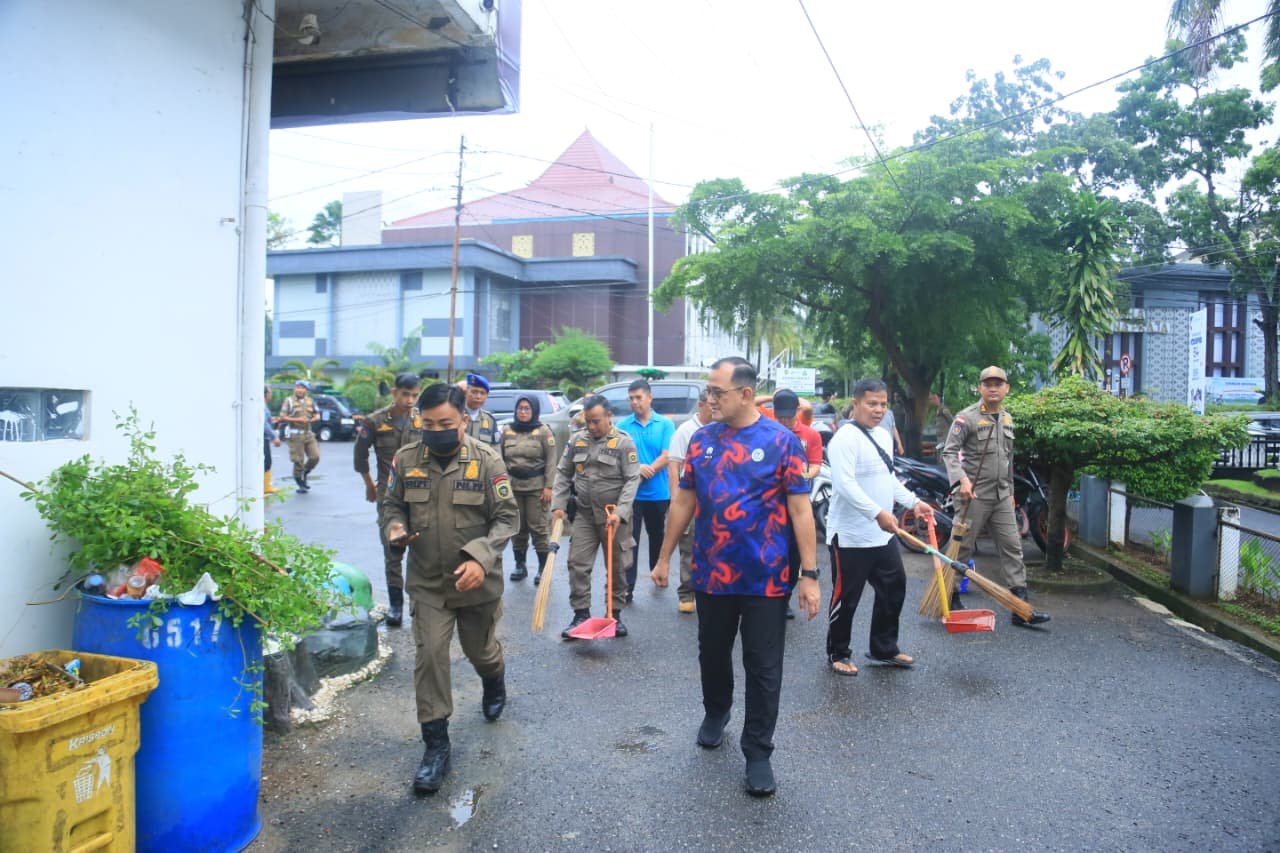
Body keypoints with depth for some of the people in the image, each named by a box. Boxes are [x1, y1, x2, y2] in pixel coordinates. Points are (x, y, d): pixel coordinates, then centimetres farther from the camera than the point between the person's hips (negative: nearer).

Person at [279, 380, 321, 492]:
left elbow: (317, 415, 16)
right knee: (298, 460, -2)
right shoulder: (289, 401, -1)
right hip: (296, 435, -4)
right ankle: (300, 484, 11)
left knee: (315, 457, -4)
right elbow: (282, 417, -5)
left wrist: (312, 420, -6)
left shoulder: (310, 401, 12)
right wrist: (296, 420, -15)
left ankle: (304, 473, 22)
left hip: (309, 433, 4)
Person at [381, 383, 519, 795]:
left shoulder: (487, 460, -14)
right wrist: (395, 527, -15)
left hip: (477, 580, -1)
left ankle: (494, 683, 54)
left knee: (480, 650, 18)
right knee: (429, 656, -3)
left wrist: (482, 559, -26)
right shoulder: (405, 459, -6)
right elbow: (391, 504, 9)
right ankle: (436, 742, 13)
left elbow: (507, 517, -11)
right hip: (427, 582, 1)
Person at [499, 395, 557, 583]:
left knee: (538, 527, -3)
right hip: (513, 486, 4)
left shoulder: (543, 431, -3)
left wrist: (548, 486, -10)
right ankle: (520, 565, 21)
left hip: (536, 486, -4)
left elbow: (551, 461, -5)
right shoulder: (507, 430, 8)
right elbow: (501, 458, 11)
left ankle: (543, 567, 5)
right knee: (517, 527, 9)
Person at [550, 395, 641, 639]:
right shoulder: (577, 440, 5)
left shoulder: (624, 442, -8)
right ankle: (581, 615, 9)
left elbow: (632, 480, -12)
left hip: (614, 517, -3)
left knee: (617, 567, 7)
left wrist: (620, 512, -21)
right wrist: (558, 505, -1)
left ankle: (615, 614, 21)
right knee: (577, 564, -1)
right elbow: (563, 474, 9)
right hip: (584, 515, 3)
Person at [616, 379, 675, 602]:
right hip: (630, 493, 0)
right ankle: (627, 587, -1)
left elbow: (666, 457, -9)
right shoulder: (623, 425, 1)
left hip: (658, 492, 0)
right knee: (630, 540, -2)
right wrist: (637, 468, -19)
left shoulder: (665, 424, -3)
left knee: (658, 537, 17)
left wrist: (645, 474, -16)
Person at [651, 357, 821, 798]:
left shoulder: (781, 440, -9)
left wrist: (810, 574, -11)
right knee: (712, 655, 20)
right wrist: (664, 557, 11)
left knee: (763, 670, 6)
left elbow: (800, 510, -8)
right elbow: (683, 501, 9)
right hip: (711, 576, 4)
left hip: (766, 579, -3)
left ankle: (758, 752, 20)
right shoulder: (700, 439, 2)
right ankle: (715, 713, 46)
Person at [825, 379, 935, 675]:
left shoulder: (884, 436, 13)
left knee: (894, 587, 16)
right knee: (846, 597, 3)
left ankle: (884, 648, 32)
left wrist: (913, 502, 16)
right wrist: (878, 513, -33)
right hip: (851, 536, -9)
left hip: (883, 534, 9)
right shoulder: (846, 439, -17)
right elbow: (845, 484, -27)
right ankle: (837, 653, 20)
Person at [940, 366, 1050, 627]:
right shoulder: (967, 417, -9)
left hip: (1002, 497, 7)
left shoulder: (1007, 419, 13)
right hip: (974, 496, -6)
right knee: (962, 548, 2)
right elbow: (949, 452, -13)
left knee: (1012, 548, 4)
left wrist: (1010, 490, 22)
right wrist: (962, 479, -27)